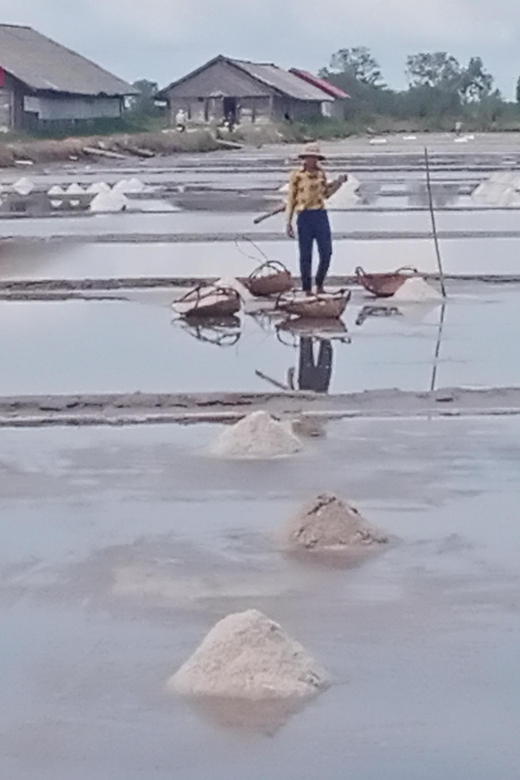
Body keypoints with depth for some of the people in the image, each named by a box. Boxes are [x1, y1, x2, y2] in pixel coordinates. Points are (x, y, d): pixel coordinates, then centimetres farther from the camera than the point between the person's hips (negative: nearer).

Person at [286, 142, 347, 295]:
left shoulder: (321, 173, 12)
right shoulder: (296, 175, 1)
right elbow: (291, 199, 3)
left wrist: (339, 183, 9)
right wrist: (288, 223, -1)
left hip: (321, 215, 4)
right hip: (304, 216, -3)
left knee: (326, 253, -1)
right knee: (305, 255, 1)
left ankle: (319, 285, 16)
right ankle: (307, 289, 8)